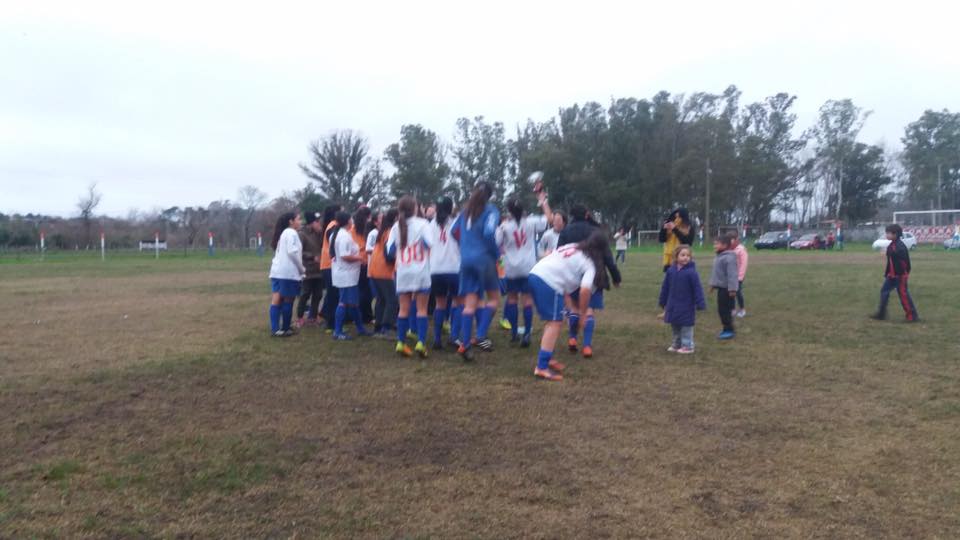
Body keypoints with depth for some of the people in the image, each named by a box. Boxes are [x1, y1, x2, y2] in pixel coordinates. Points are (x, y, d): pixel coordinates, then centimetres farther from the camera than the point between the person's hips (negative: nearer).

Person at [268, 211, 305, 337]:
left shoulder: (283, 233, 22)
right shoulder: (291, 233, -8)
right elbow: (292, 252, -18)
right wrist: (302, 268, -8)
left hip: (277, 271, 9)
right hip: (288, 272, -9)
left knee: (277, 299, 2)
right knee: (288, 300, 1)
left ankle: (275, 328, 0)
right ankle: (285, 328, 7)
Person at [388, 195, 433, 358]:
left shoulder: (396, 227, 5)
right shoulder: (422, 223, -5)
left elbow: (390, 250, 3)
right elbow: (429, 243, -17)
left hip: (403, 273, 3)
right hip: (420, 271, -3)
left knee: (404, 309, 9)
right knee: (422, 309, 3)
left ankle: (401, 343, 5)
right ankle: (421, 343, -6)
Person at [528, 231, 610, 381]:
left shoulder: (573, 247, 25)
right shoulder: (591, 263, 3)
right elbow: (585, 290, -10)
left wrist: (565, 296, 28)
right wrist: (583, 313, 3)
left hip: (535, 274, 8)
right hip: (549, 283, -8)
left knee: (551, 322, 19)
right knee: (555, 323, -3)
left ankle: (546, 359, 24)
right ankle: (542, 367, -7)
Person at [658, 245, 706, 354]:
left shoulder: (691, 272, -16)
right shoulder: (671, 270, -2)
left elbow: (697, 289, -15)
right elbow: (665, 287, 7)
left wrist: (700, 304, -16)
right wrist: (663, 302, 12)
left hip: (686, 306, -5)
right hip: (673, 305, 5)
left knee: (686, 327, 6)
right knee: (675, 326, 18)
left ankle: (687, 346, 19)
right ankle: (676, 344, 33)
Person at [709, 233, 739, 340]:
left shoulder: (729, 258, -20)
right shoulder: (719, 257, 13)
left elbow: (732, 274, -25)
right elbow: (715, 272, 23)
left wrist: (732, 289, -27)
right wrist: (713, 283, 27)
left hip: (726, 289, -10)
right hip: (721, 287, 10)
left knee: (725, 310, -5)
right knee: (721, 309, 14)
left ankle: (729, 331, 3)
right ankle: (726, 329, 24)